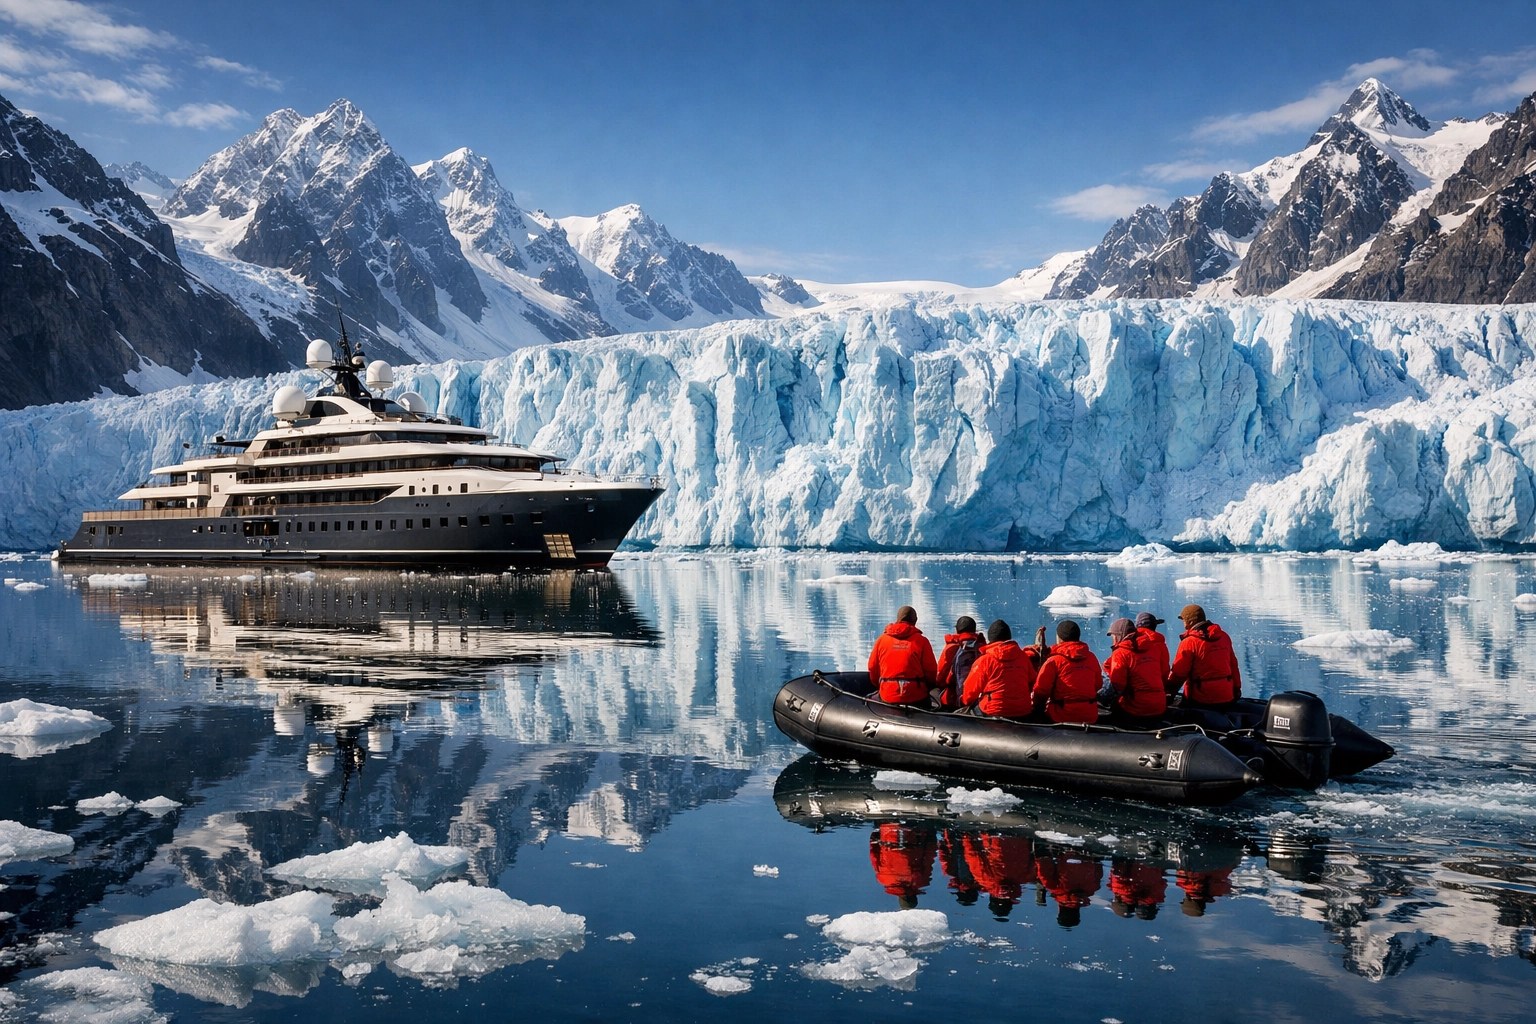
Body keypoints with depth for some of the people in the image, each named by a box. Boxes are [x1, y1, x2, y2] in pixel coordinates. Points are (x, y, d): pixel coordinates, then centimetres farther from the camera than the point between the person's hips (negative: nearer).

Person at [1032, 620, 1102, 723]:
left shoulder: (1054, 661, -8)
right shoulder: (1092, 658, 6)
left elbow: (1041, 691, -6)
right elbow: (1097, 685, 17)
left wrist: (1038, 708, 10)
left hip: (1063, 716, -5)